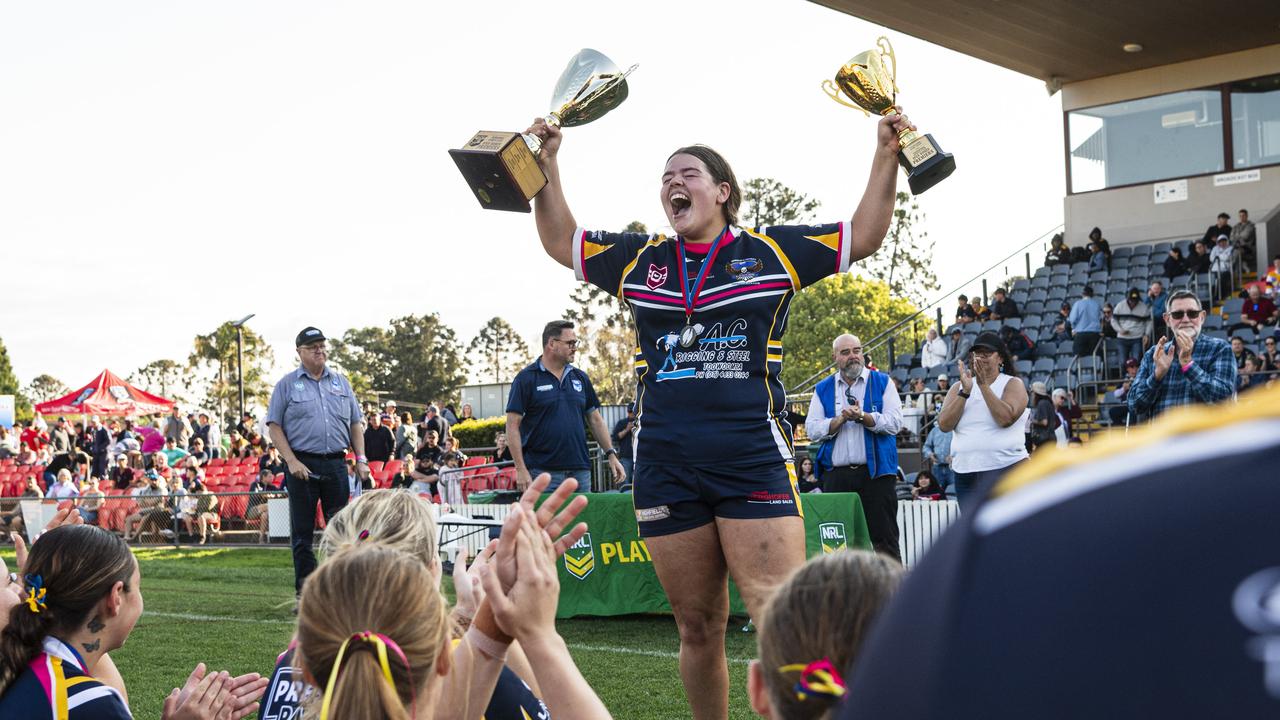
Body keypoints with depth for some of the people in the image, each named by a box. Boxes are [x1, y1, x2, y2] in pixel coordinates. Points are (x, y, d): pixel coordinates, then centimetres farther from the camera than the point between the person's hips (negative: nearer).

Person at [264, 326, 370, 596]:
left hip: (336, 465, 3)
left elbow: (355, 423, 16)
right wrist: (292, 461, -12)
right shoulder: (287, 384, 3)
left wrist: (360, 458, 5)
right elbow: (275, 426, -2)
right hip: (302, 466, -3)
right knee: (302, 533, 2)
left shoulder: (341, 382, 14)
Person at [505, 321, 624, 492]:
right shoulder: (526, 378, -3)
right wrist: (521, 470, -13)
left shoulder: (580, 377, 13)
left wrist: (612, 455, 8)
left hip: (580, 470, 5)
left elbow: (595, 420, 18)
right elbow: (513, 426, -7)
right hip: (542, 471, -5)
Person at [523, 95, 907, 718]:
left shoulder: (772, 251, 7)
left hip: (754, 459, -3)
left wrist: (885, 155, 2)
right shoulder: (640, 260, 15)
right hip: (666, 469, 3)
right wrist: (547, 166, 17)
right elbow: (561, 242, 25)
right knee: (697, 628, 10)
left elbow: (864, 235, 11)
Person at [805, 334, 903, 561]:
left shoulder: (882, 382, 7)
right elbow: (811, 428, 3)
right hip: (836, 474, 2)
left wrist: (863, 416, -16)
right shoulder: (823, 389, 13)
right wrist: (840, 419, -11)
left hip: (875, 472, -2)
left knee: (884, 539, -1)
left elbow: (895, 423, -3)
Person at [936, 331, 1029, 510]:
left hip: (1006, 470, -4)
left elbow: (1005, 418, -16)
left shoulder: (1013, 384, 3)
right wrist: (965, 391, -11)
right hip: (966, 474, 4)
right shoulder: (958, 388, 12)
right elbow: (944, 424, -3)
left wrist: (984, 384, -14)